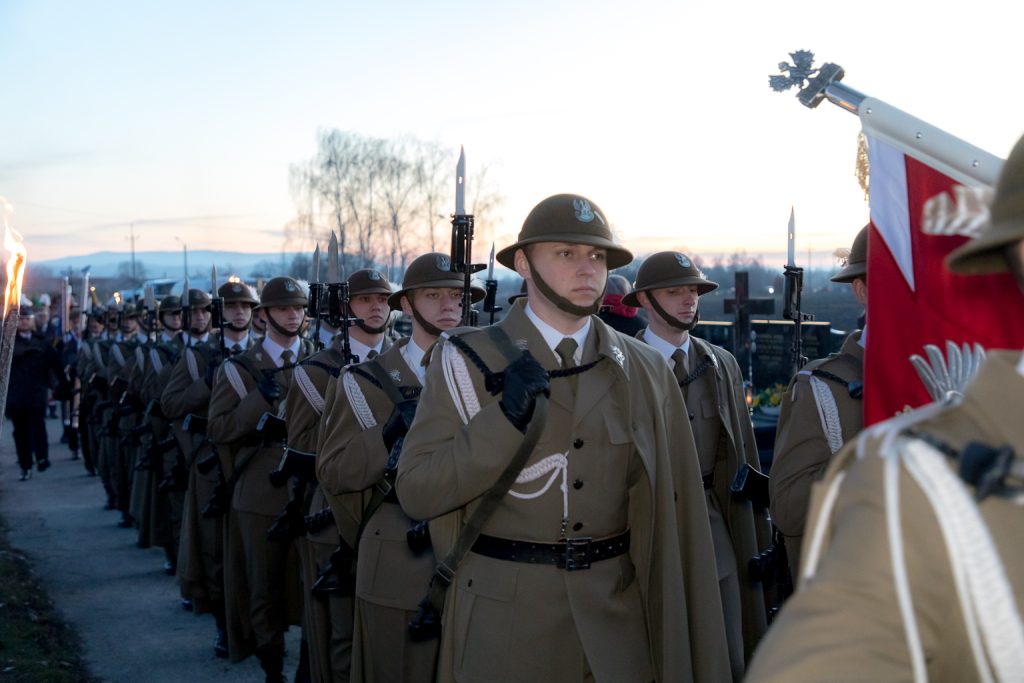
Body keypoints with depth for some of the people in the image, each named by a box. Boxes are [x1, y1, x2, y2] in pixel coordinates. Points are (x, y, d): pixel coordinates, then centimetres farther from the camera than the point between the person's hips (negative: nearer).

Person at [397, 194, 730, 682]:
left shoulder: (645, 371, 3)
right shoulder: (466, 359, -4)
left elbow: (675, 512, 1)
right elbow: (417, 494, -10)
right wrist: (505, 418, -22)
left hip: (617, 620, 2)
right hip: (503, 621, -2)